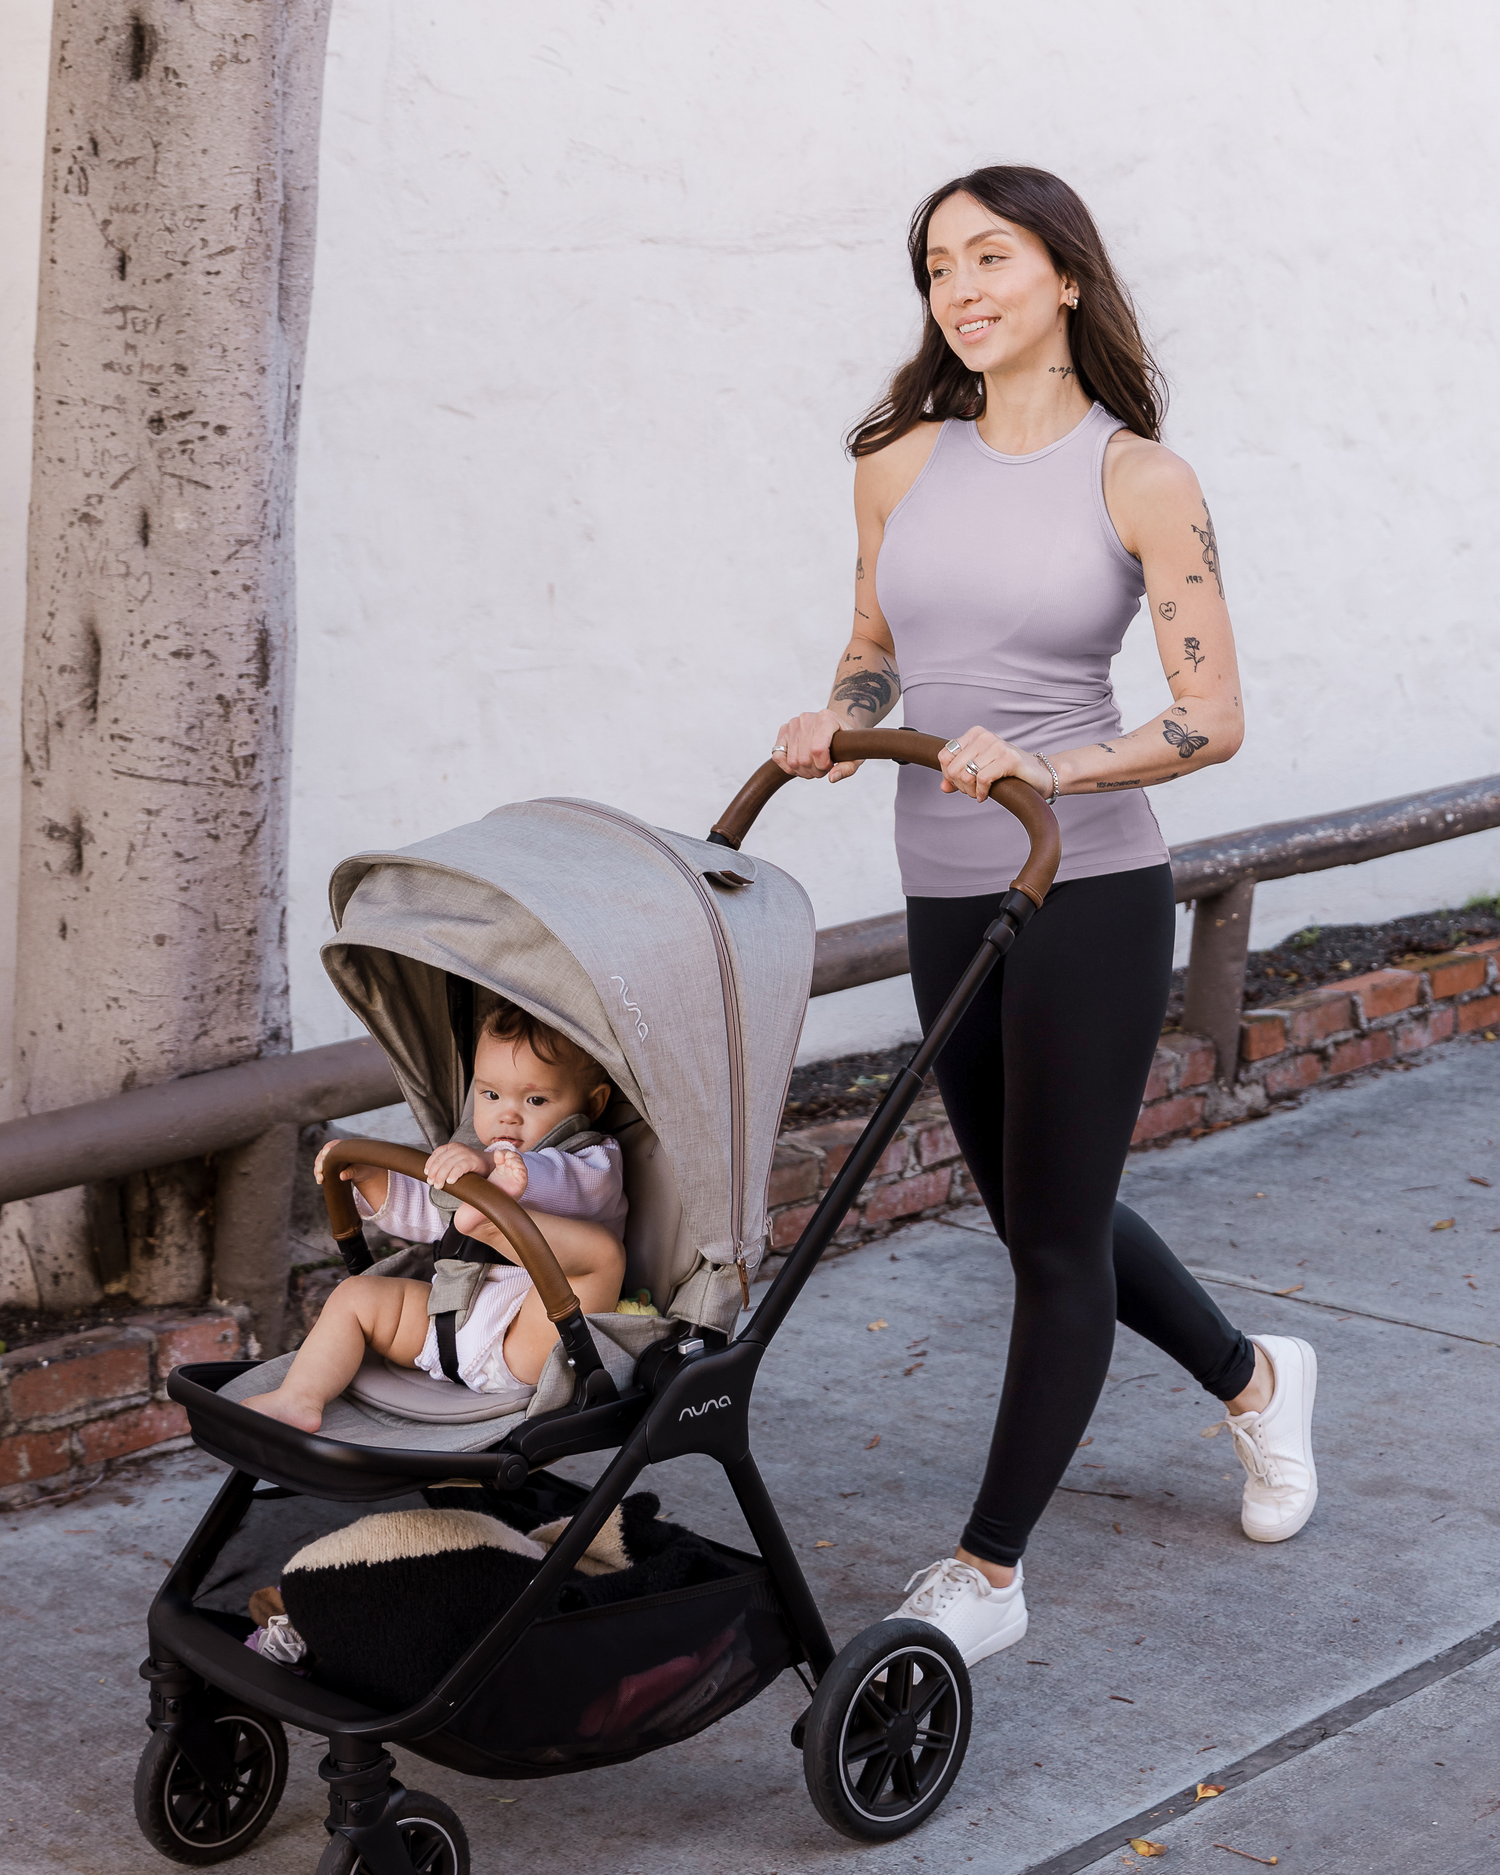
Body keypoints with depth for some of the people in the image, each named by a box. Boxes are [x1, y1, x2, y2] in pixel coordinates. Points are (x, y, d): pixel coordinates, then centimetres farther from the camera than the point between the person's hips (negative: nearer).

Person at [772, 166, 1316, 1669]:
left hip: (1088, 887, -6)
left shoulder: (1139, 482, -8)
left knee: (1055, 1233, 0)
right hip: (943, 895, 6)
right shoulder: (902, 463, 4)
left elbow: (1212, 719, -11)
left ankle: (988, 1572, 12)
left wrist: (1045, 769, -25)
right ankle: (1251, 1378, 44)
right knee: (1035, 1217, 18)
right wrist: (835, 720, -4)